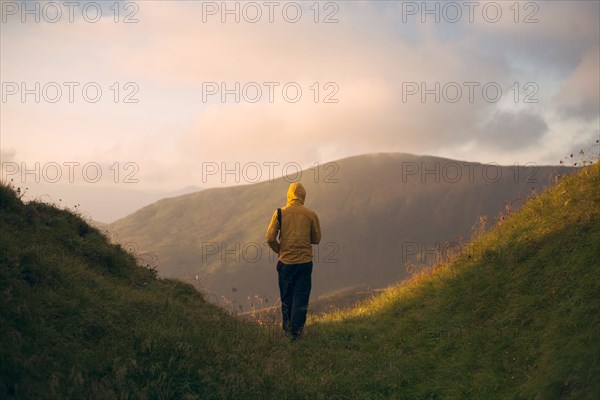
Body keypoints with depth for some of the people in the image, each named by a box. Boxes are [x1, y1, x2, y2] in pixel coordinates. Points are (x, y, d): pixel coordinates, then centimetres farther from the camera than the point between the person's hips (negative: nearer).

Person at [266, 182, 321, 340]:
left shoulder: (280, 213, -4)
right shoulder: (311, 215, -3)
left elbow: (270, 238, -7)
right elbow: (316, 239, 4)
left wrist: (280, 250, 10)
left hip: (285, 262, 1)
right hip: (305, 262, -1)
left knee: (286, 298, 14)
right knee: (301, 298, 6)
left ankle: (286, 330, 23)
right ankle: (296, 332, 5)